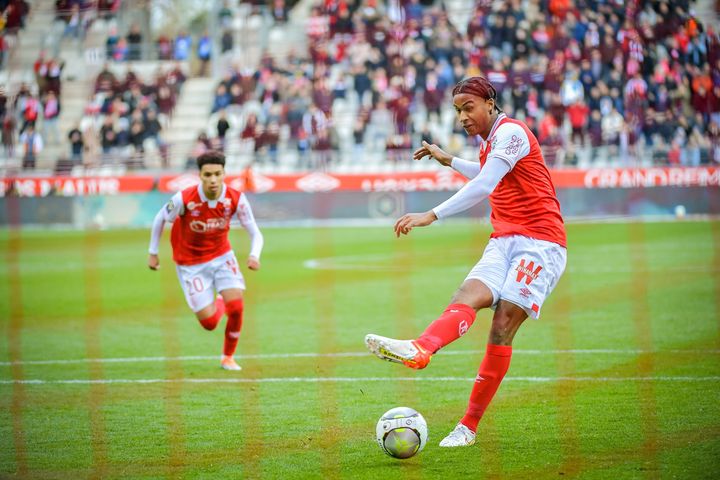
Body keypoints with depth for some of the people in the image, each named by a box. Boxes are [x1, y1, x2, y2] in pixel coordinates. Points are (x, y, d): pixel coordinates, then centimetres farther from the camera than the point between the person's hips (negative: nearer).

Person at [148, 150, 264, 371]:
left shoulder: (236, 199, -19)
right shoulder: (184, 199, -26)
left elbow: (255, 233, -10)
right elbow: (160, 219, -5)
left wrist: (254, 255, -30)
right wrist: (153, 253, 1)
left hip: (222, 256, 2)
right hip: (191, 264, -2)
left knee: (236, 307, -16)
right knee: (209, 322, -6)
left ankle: (228, 356, 12)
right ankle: (217, 304, 34)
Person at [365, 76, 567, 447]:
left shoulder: (511, 132, -10)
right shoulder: (490, 142, 20)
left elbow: (483, 187, -24)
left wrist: (432, 215, -31)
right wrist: (448, 160, 36)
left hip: (540, 243, -8)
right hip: (504, 242, 8)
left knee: (502, 326, -18)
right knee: (468, 296, -21)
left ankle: (468, 427, -23)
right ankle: (420, 349, -47)